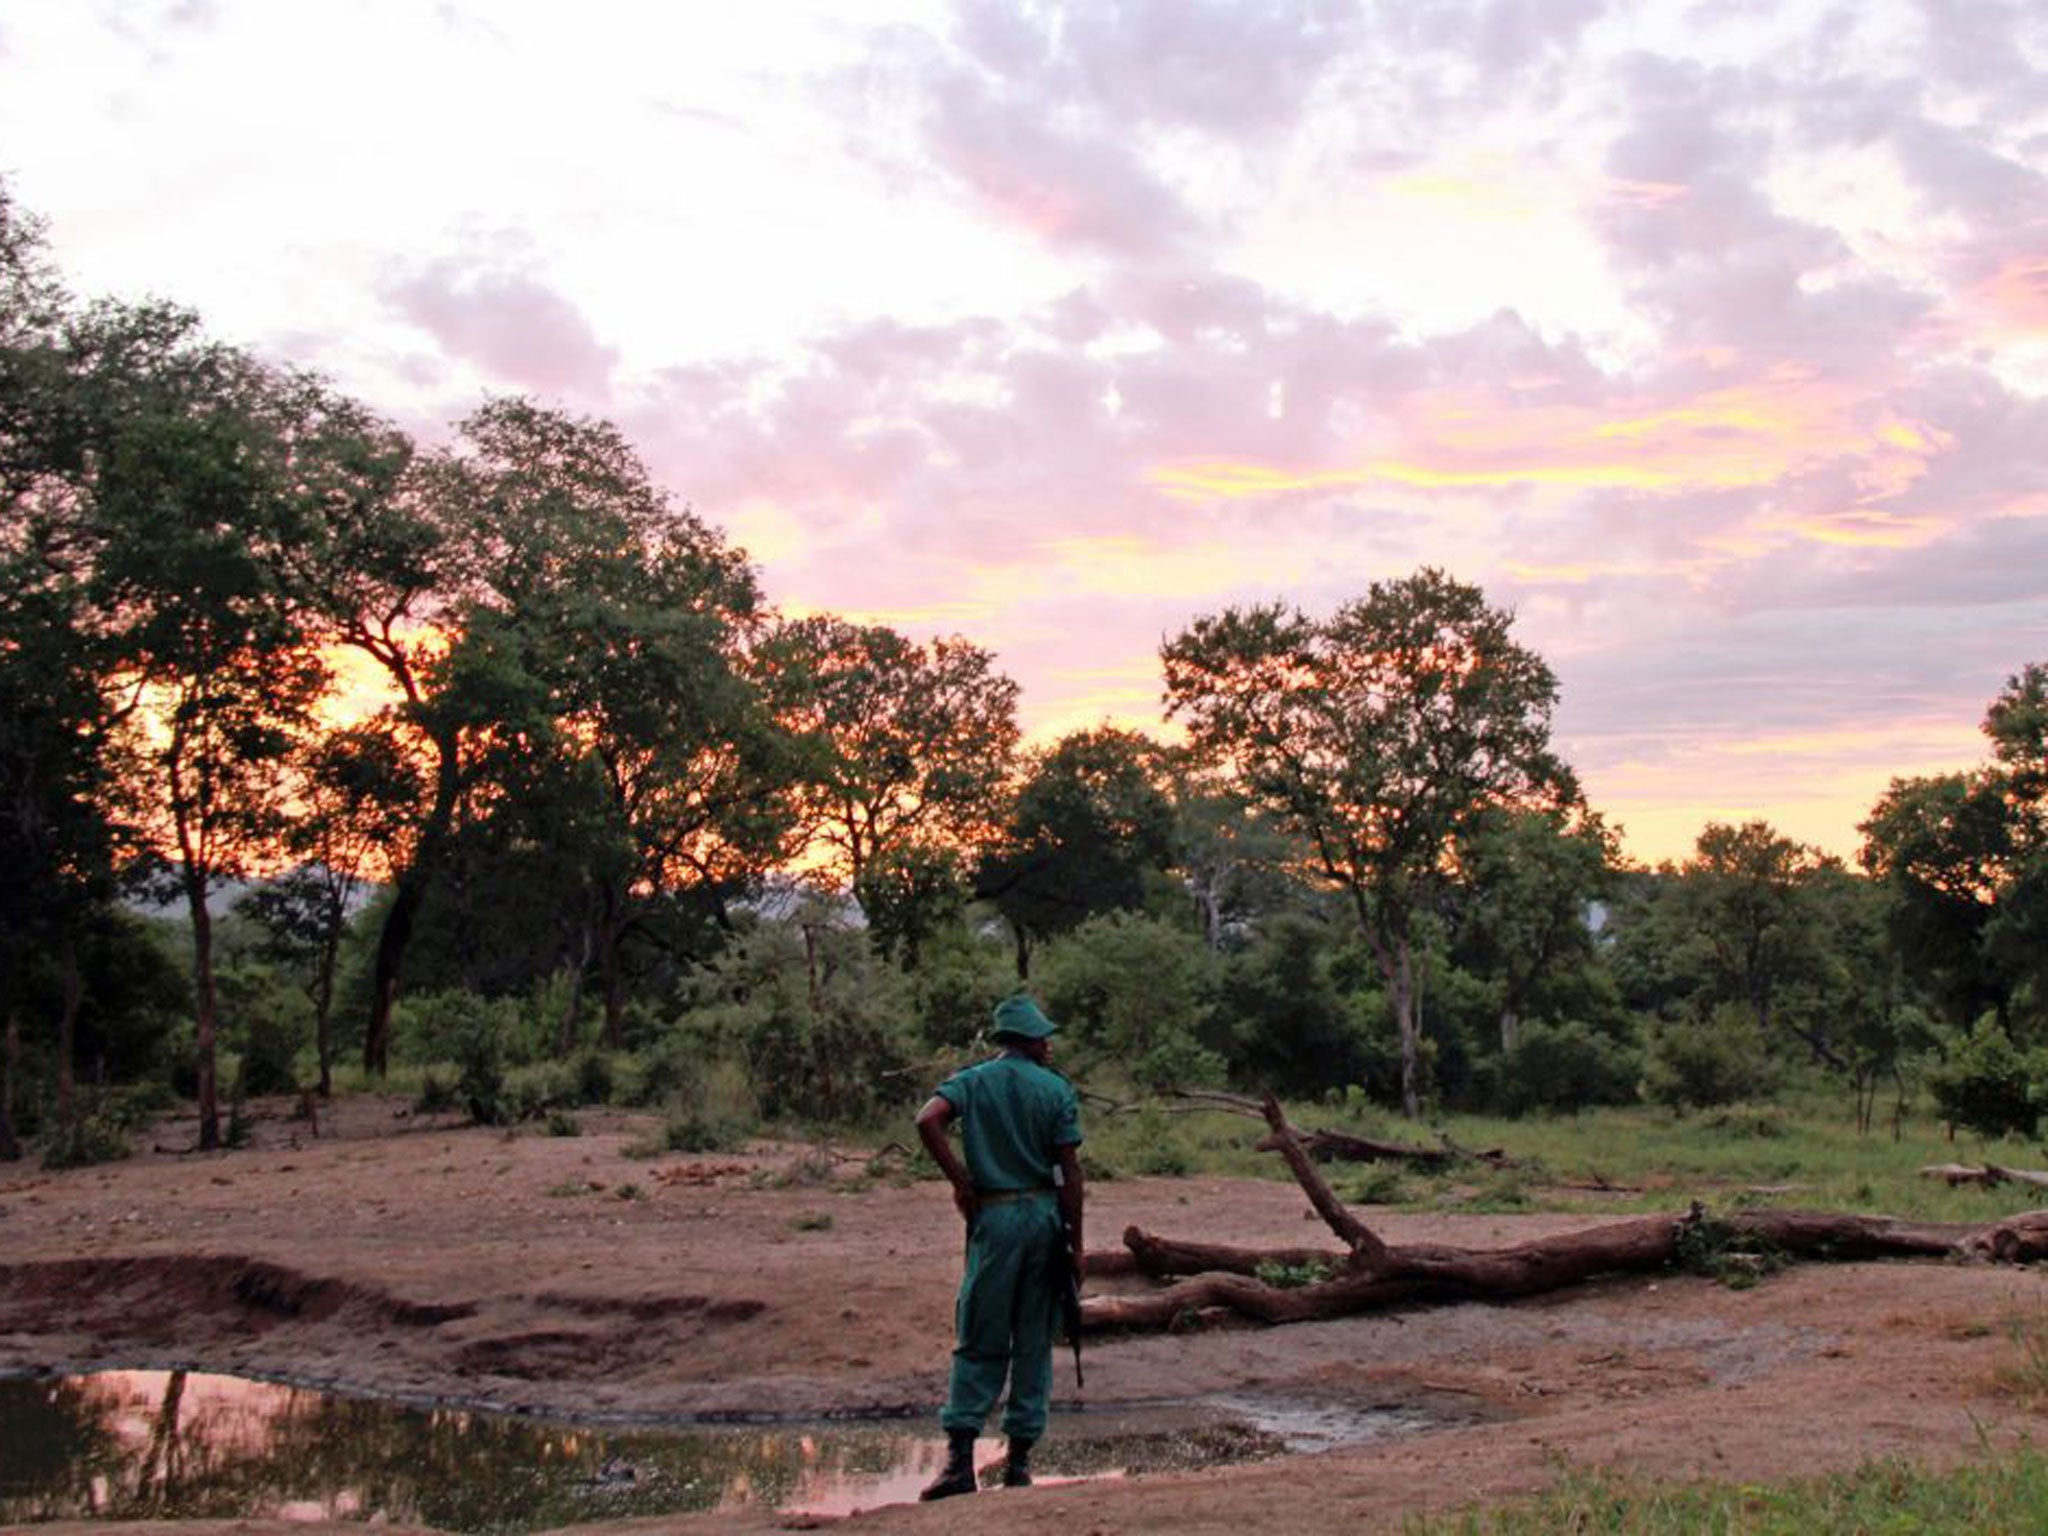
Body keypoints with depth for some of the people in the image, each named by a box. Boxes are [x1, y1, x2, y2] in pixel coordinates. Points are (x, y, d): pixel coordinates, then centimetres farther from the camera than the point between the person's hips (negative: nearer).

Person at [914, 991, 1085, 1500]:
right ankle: (1019, 1458, 13)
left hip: (993, 1216, 0)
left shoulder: (972, 1082, 3)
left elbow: (928, 1120, -17)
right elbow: (1070, 1171, -2)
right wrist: (1075, 1241, 2)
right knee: (1034, 1343, 9)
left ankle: (960, 1458, -7)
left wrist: (961, 1181, -7)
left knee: (979, 1343, 3)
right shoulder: (1057, 1090, 1)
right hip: (1045, 1215, 0)